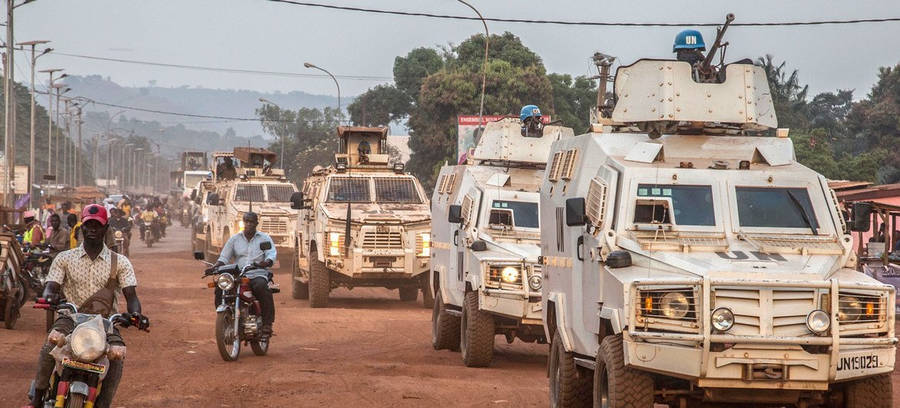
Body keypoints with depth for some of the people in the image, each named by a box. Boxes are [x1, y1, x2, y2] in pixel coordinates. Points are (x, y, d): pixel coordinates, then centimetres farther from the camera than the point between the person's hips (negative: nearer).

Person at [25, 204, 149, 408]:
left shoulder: (120, 262, 7)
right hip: (71, 317, 0)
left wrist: (135, 314, -25)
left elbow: (130, 295, -1)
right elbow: (51, 286, 0)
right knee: (49, 349, -31)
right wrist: (49, 296, -26)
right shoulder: (65, 258, 9)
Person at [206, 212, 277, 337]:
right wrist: (215, 266, -11)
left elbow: (272, 255, -5)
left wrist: (266, 263, -30)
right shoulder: (234, 239, 15)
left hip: (258, 275, -3)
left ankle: (267, 324, -33)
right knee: (220, 289, -24)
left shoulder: (264, 238, 9)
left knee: (262, 288, -37)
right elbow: (224, 257, 11)